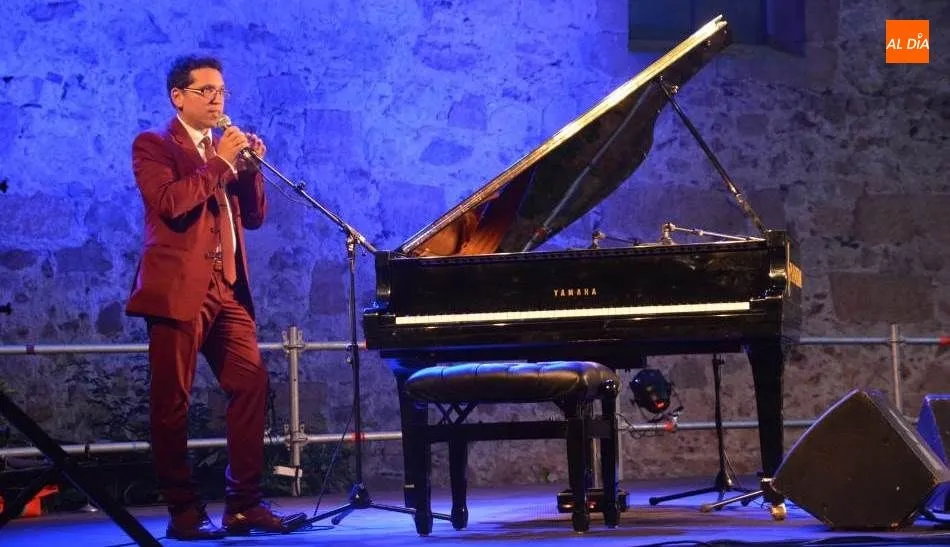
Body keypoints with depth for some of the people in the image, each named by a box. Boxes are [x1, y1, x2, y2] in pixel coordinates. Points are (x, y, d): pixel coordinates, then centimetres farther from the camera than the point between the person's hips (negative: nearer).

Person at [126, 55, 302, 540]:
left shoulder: (226, 147, 20)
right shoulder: (153, 147, 1)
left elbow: (254, 217, 15)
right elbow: (169, 202, -16)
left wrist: (250, 167, 1)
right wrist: (219, 163, -13)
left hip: (228, 287, 6)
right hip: (179, 290, -6)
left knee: (251, 386, -2)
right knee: (172, 401, -4)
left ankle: (244, 504, 3)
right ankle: (184, 512, 2)